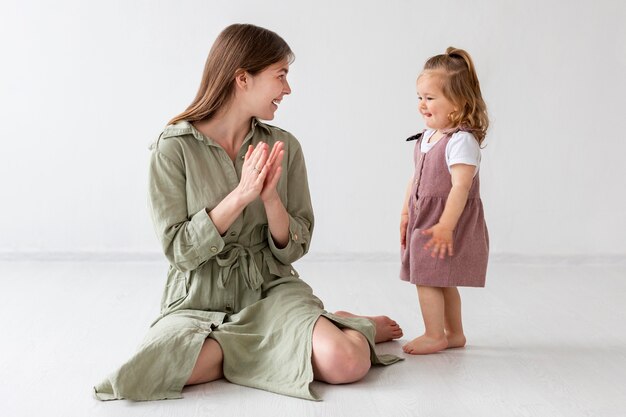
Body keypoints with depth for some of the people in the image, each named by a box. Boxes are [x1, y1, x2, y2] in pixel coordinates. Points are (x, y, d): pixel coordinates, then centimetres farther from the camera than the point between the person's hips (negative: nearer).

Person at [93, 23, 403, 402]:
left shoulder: (284, 146, 0)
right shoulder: (174, 147, -8)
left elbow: (292, 250, 2)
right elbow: (179, 250, -11)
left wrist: (271, 198, -18)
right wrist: (241, 195, -22)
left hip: (272, 290, 1)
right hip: (200, 301, 0)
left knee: (346, 362, -28)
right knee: (154, 371, -33)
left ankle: (361, 328, 8)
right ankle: (270, 350, -9)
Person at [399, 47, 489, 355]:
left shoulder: (462, 141, -19)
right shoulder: (426, 138, 8)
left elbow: (460, 186, -25)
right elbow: (415, 179, 16)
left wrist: (445, 225, -28)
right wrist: (406, 214, 16)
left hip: (445, 223, -9)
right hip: (423, 220, 9)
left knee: (427, 278, -5)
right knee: (441, 280, 18)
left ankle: (435, 335, 10)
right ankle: (454, 333, 31)